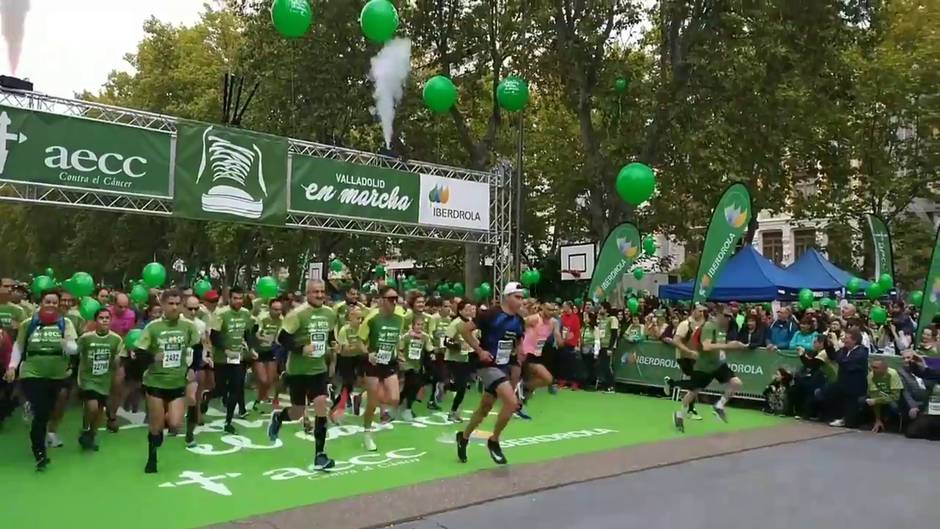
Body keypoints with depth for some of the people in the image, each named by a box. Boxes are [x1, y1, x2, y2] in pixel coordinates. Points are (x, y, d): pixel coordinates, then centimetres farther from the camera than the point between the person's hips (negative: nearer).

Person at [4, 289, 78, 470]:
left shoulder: (65, 323, -4)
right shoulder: (28, 324, -4)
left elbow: (74, 349, -8)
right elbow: (18, 346, 9)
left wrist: (66, 344, -30)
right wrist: (12, 366, 0)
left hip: (57, 376, 2)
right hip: (32, 375, -2)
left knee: (46, 413, 15)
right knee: (40, 413, -9)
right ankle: (40, 453, 4)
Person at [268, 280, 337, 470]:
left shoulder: (330, 314, 3)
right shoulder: (298, 314, -16)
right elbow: (281, 338, -16)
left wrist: (332, 346, 2)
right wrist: (301, 349, -26)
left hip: (319, 369, 4)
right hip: (298, 370, -4)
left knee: (322, 407, -7)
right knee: (298, 413, 7)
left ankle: (319, 455, 2)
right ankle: (277, 417, 44)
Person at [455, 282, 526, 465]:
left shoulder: (519, 321, 4)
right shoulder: (491, 314, -16)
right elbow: (464, 329, -15)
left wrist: (516, 351, 3)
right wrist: (479, 350, -17)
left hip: (504, 366, 8)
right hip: (488, 366, -7)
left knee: (485, 408, 16)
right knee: (512, 402, -22)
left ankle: (463, 437, 39)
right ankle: (494, 441, -2)